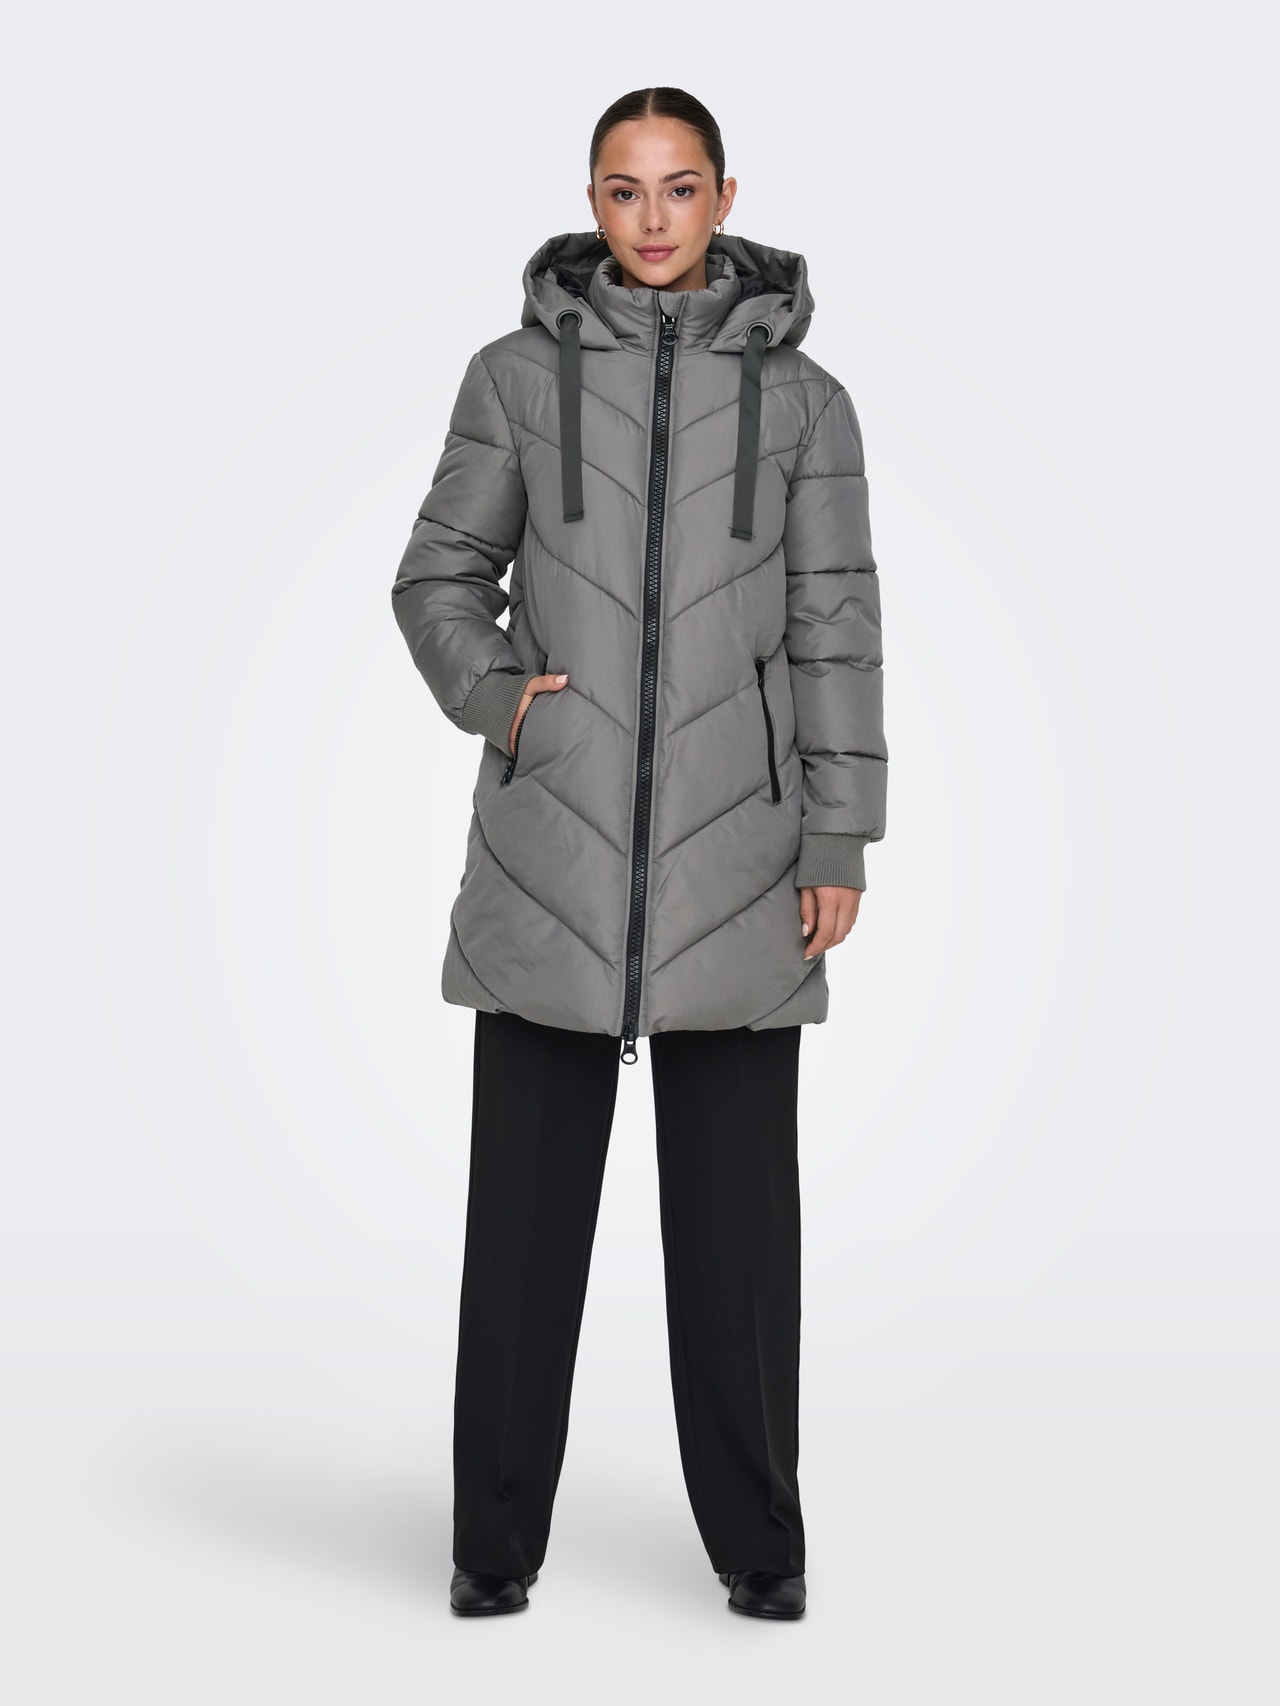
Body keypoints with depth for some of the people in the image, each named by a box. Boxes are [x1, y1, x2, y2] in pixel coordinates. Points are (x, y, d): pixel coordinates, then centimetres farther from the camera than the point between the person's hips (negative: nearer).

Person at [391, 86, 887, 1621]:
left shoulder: (800, 398, 6)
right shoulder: (518, 374, 5)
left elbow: (834, 631, 5)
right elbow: (440, 574, 12)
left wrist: (839, 841, 1)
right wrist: (492, 694, -5)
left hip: (735, 851, 0)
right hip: (550, 842, 0)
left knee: (737, 1204, 5)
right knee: (525, 1195, 5)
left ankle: (758, 1537, 18)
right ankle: (496, 1537, 17)